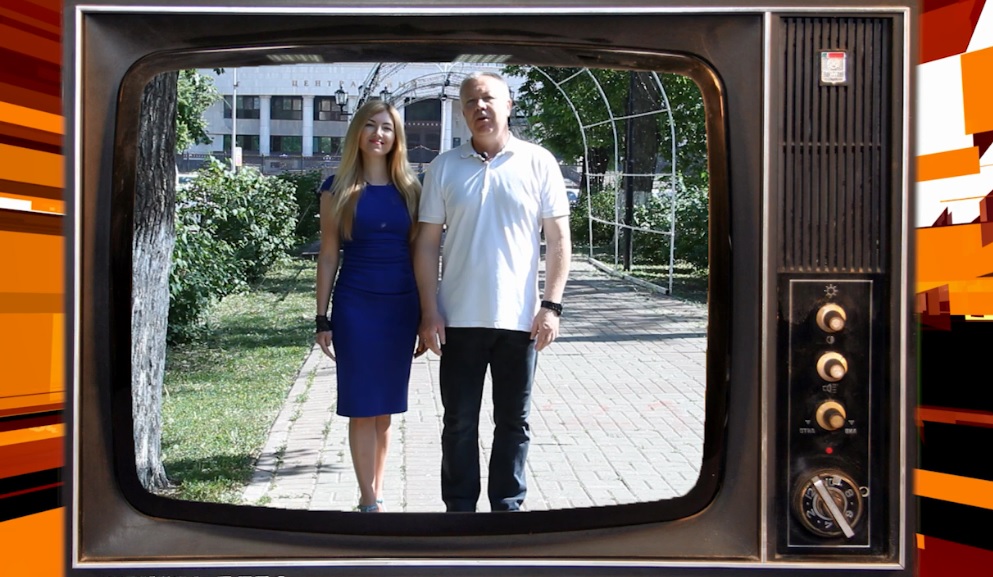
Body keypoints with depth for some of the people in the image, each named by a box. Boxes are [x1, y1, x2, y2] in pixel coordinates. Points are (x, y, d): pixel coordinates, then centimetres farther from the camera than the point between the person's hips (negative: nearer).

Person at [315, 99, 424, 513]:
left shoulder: (409, 187, 8)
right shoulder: (338, 188, 2)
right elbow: (328, 254, 2)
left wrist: (426, 312, 7)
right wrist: (322, 319, -2)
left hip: (401, 306, 2)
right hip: (356, 306, -2)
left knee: (386, 408, 8)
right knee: (363, 407, 0)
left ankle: (373, 493, 20)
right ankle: (370, 503, 7)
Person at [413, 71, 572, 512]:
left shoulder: (539, 163, 1)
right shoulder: (444, 167, 4)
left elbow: (558, 240, 1)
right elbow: (427, 244, 3)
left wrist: (551, 305, -7)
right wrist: (430, 311, -3)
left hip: (520, 319, -1)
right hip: (459, 320, 1)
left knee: (514, 422, 11)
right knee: (459, 423, 10)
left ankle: (507, 505, 25)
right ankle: (459, 508, 24)